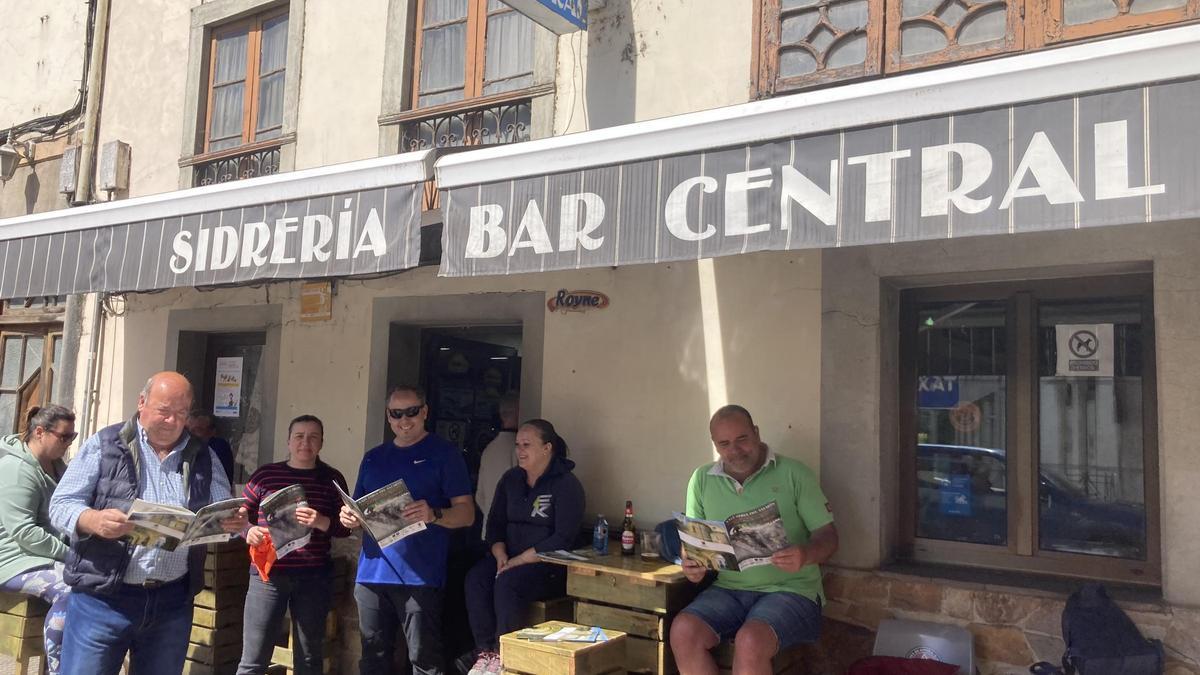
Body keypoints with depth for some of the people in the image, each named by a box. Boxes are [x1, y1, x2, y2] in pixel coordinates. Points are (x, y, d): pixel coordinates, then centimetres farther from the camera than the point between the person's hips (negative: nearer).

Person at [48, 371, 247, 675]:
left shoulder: (203, 457, 8)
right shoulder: (104, 445, 0)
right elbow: (61, 504, -3)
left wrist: (235, 522, -13)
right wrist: (94, 521, -24)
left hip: (173, 602, 3)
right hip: (103, 597, -2)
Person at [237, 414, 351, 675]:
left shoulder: (332, 479, 3)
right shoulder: (266, 474, 2)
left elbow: (345, 527, 0)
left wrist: (321, 522, -18)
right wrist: (248, 531, -13)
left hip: (314, 577, 1)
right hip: (267, 574, -1)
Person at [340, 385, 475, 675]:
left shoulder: (445, 454, 1)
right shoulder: (373, 458, 17)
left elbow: (466, 513, -4)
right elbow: (358, 510, 21)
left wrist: (434, 515, -23)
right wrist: (349, 517, -2)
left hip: (419, 575, -5)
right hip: (372, 572, 5)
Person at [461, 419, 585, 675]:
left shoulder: (567, 484, -8)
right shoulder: (510, 479, 12)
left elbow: (563, 538, -16)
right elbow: (495, 523, 10)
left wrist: (518, 561, -19)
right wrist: (501, 556, -10)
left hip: (549, 566, -5)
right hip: (509, 559, 6)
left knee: (507, 583, -31)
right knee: (476, 578, -23)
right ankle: (485, 651, -17)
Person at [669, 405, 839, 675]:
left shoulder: (794, 474, 0)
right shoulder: (702, 480, 10)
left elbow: (828, 536, -1)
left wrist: (805, 554, -25)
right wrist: (691, 566, -10)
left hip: (790, 590, -3)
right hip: (729, 589, 4)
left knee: (750, 642, -32)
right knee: (683, 631, -25)